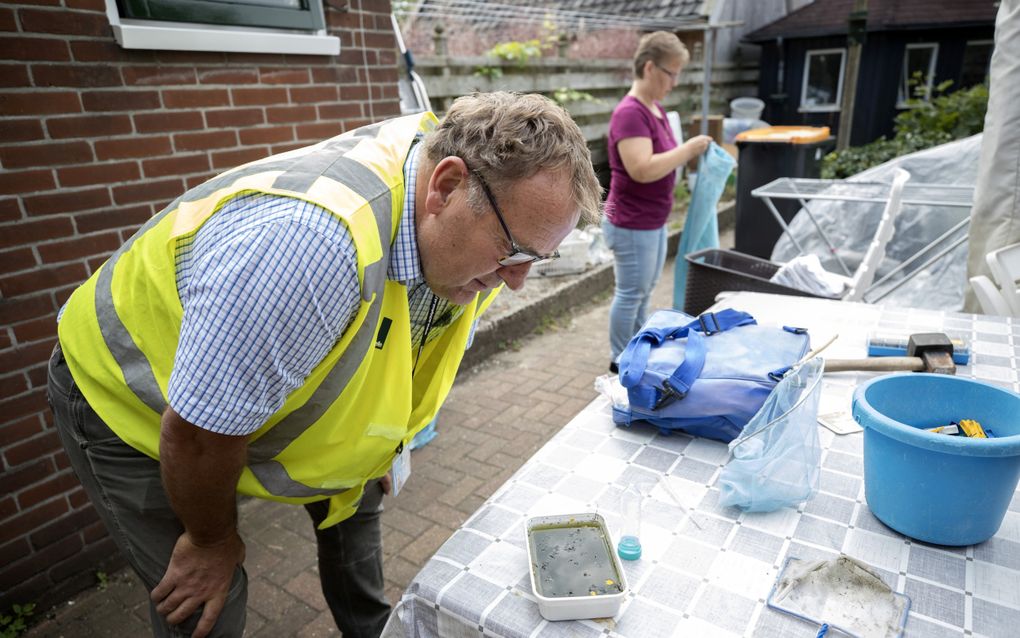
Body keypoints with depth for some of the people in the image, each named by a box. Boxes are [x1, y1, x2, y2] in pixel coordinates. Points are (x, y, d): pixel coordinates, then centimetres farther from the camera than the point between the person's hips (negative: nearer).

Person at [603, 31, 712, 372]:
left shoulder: (656, 108, 9)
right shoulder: (630, 113, -21)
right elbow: (642, 169, -31)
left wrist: (690, 153, 6)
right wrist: (688, 149, -21)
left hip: (653, 223, 10)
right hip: (631, 226, -10)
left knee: (644, 292, 20)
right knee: (630, 294, 4)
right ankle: (620, 360, 21)